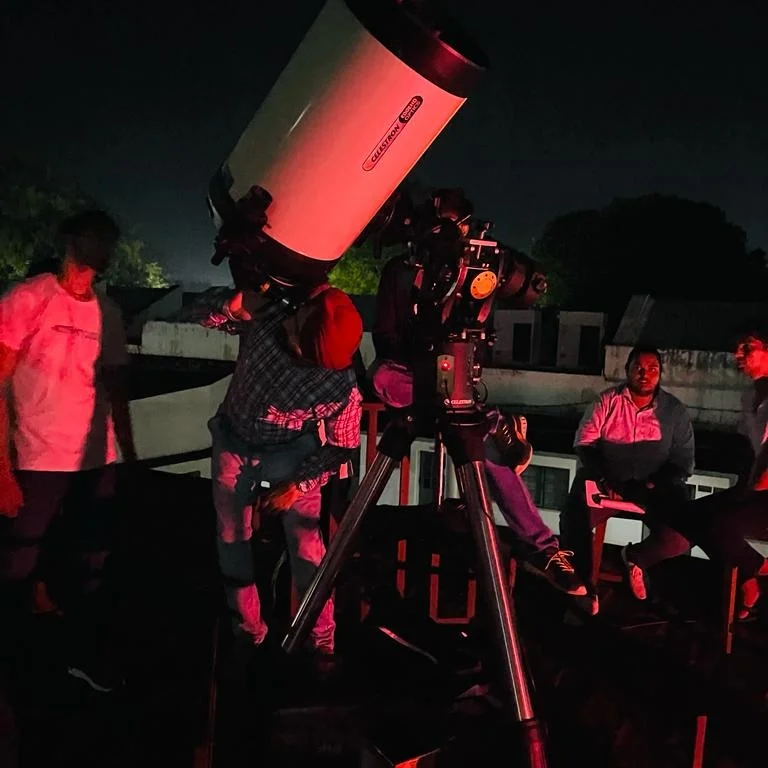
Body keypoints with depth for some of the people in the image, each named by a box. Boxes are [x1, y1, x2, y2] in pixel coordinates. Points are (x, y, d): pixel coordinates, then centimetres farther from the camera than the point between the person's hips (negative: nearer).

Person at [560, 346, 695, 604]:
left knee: (682, 535, -22)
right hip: (605, 479, -1)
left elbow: (683, 461, 2)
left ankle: (635, 557, 11)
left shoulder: (675, 411, 4)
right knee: (573, 520, -26)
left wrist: (654, 484, -15)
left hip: (655, 486, 1)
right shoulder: (607, 401, 2)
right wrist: (602, 478, -16)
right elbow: (584, 443, 0)